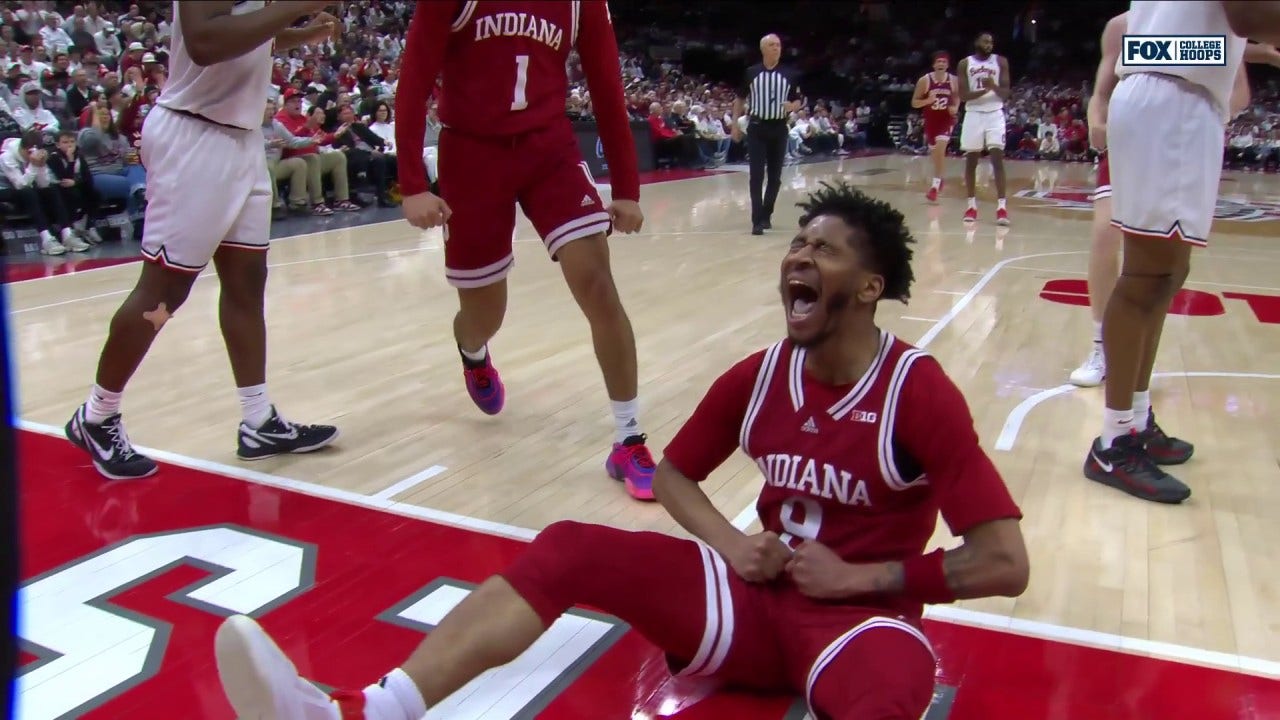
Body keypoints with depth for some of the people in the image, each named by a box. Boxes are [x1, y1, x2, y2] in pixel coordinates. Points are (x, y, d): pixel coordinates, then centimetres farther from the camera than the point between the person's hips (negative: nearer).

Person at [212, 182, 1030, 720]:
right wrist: (729, 541, -5)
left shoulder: (920, 393, -14)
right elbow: (674, 471, 13)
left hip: (860, 612, -4)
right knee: (568, 550, -14)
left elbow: (1005, 564, -15)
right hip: (756, 592, 5)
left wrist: (859, 577, -15)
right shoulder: (755, 378, 0)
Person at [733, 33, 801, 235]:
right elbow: (740, 99, 9)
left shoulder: (788, 75, 3)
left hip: (779, 128, 2)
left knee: (775, 176, 7)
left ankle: (766, 215, 22)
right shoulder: (751, 73, 0)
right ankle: (757, 220, -7)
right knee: (756, 176, -6)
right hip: (757, 127, -2)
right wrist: (735, 124, 2)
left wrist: (792, 106, -14)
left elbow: (798, 101, 9)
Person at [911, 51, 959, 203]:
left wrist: (955, 108, -8)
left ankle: (935, 186, -18)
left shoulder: (954, 81, -6)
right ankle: (939, 179, 41)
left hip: (946, 120, -2)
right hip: (931, 121, 2)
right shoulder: (924, 80, -11)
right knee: (935, 153, 14)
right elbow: (914, 103, -7)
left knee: (940, 150, -19)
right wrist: (928, 100, -25)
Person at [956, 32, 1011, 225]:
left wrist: (994, 86, -21)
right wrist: (983, 90, -21)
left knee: (997, 158, -10)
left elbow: (1006, 94, 0)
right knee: (971, 160, 4)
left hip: (995, 114, -1)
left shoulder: (1001, 62, 3)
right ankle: (972, 204, 16)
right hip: (973, 114, 1)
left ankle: (1001, 206, -13)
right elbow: (963, 96, -4)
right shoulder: (965, 64, 2)